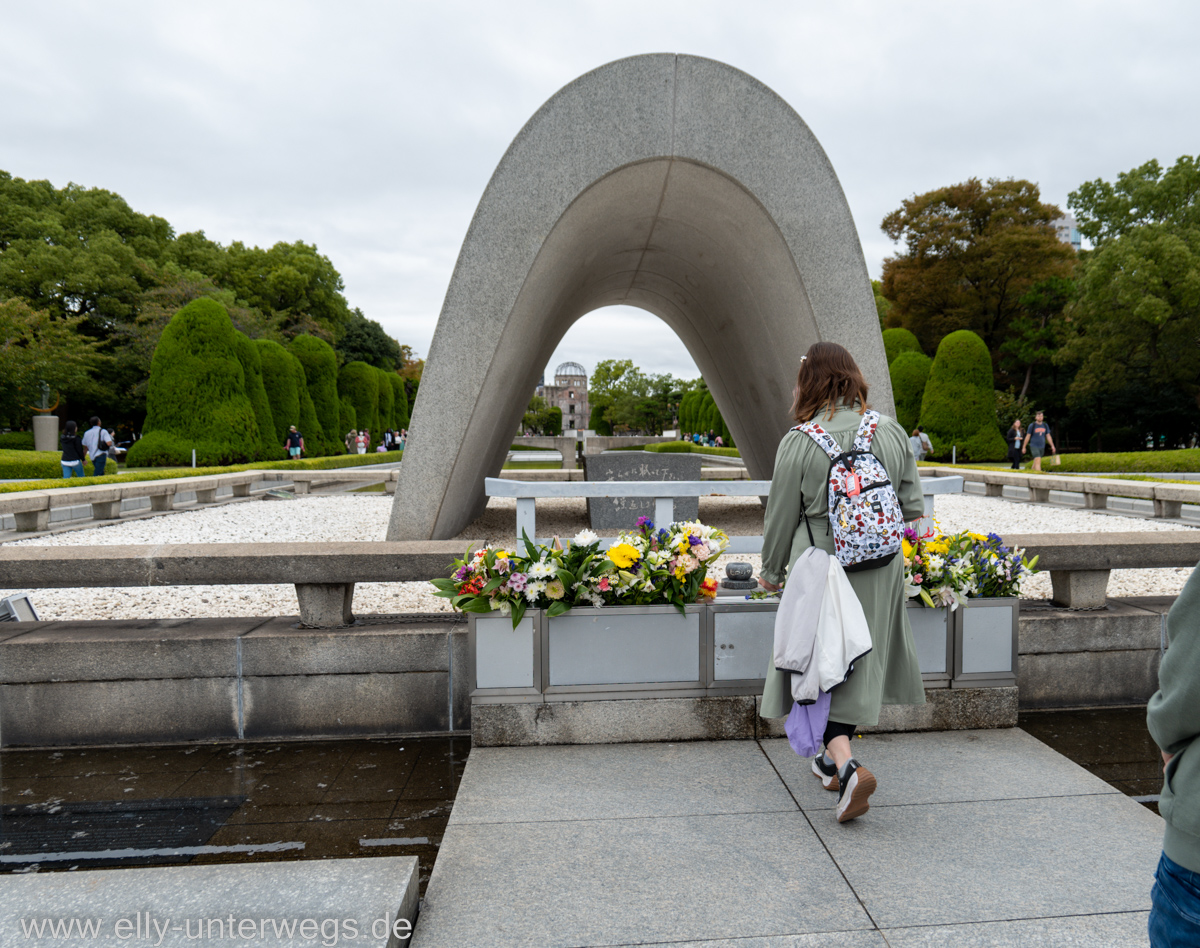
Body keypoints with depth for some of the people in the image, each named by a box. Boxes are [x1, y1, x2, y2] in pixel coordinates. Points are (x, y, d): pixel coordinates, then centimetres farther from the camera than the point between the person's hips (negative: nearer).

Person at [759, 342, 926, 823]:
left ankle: (848, 766, -9)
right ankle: (835, 756, 33)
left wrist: (771, 571, 9)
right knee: (856, 663, 17)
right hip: (880, 567, 5)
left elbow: (781, 517, -6)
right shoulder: (891, 431, -1)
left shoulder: (799, 443, -13)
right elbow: (913, 506, 4)